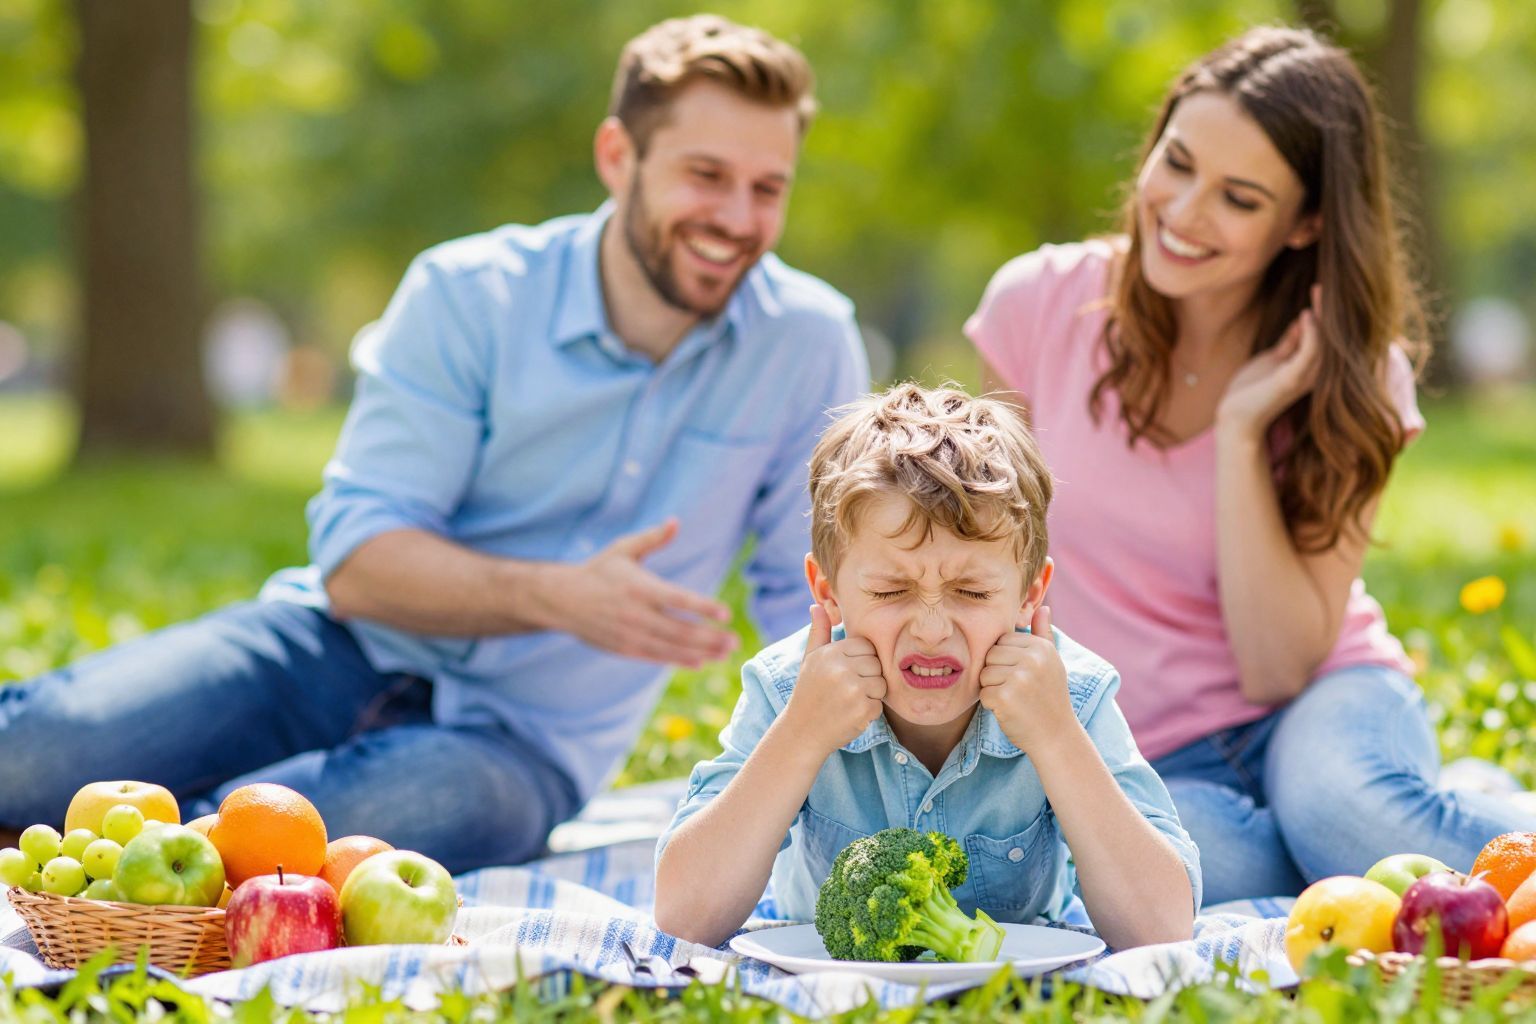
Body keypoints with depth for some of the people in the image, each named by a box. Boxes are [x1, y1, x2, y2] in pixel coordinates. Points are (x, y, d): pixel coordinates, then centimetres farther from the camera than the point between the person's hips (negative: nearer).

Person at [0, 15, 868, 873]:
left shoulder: (810, 342, -3)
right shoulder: (467, 295, -6)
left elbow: (814, 606, 4)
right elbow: (354, 561, -12)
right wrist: (557, 596, -28)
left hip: (520, 741, 1)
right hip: (342, 653, 0)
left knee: (445, 801, -39)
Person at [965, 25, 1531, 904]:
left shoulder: (1351, 382, -7)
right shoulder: (1046, 303, -6)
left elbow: (1280, 669, -15)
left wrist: (1242, 429, -20)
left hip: (1317, 708, -1)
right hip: (1152, 762, 1)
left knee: (1341, 811, -39)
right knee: (1208, 869, -36)